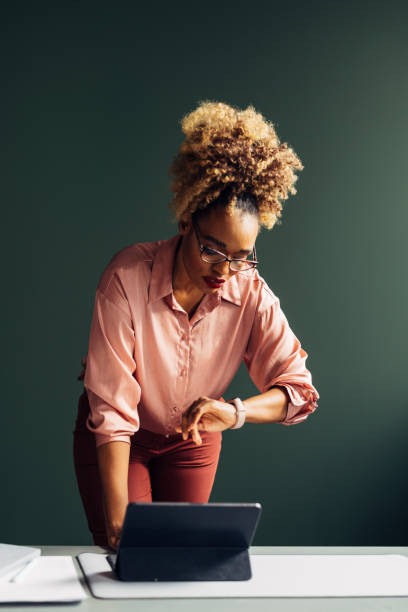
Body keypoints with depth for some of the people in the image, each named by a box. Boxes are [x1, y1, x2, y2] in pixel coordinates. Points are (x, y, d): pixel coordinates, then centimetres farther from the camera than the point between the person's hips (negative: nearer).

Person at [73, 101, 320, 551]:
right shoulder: (128, 277, -31)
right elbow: (112, 405, -32)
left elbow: (299, 390, -23)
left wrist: (235, 411, -44)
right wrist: (118, 512, -38)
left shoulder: (251, 294, -22)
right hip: (117, 438, -2)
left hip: (192, 437, 3)